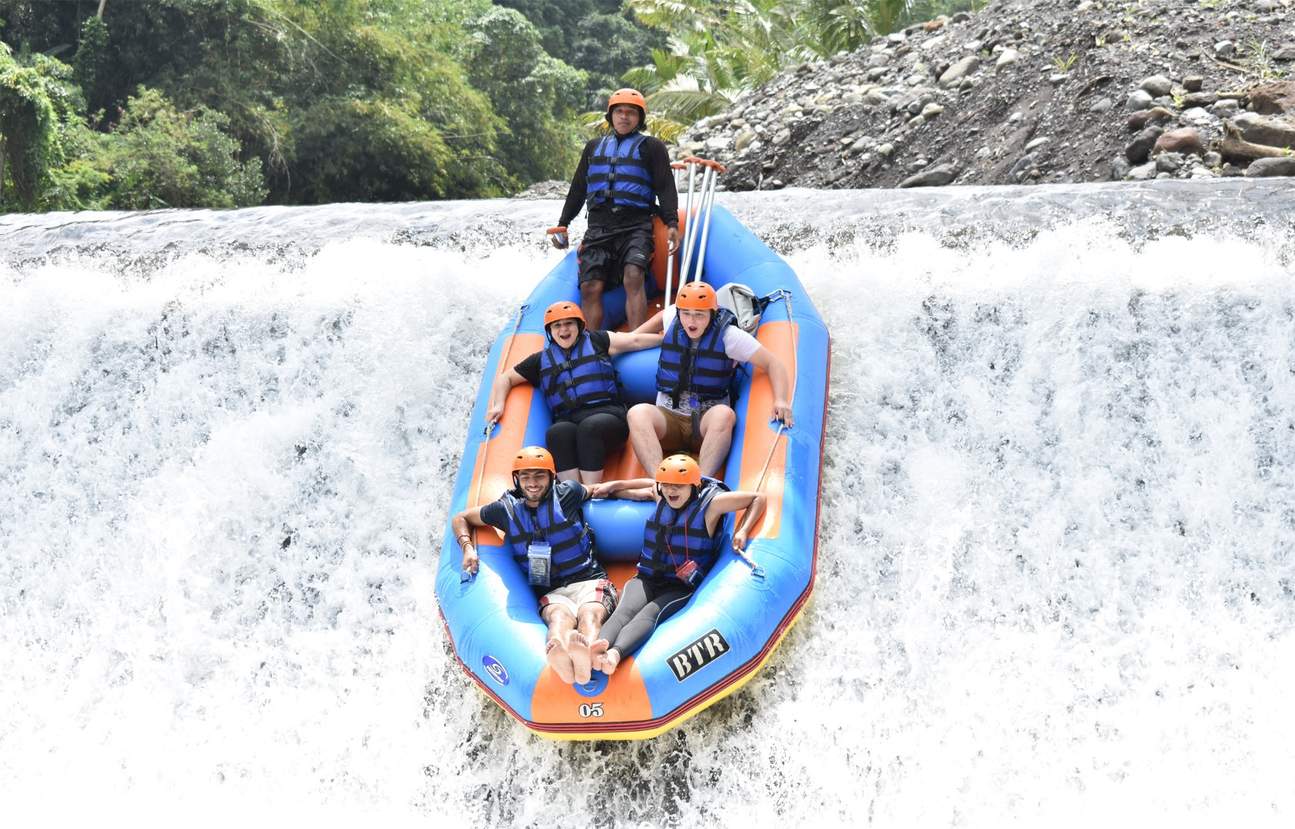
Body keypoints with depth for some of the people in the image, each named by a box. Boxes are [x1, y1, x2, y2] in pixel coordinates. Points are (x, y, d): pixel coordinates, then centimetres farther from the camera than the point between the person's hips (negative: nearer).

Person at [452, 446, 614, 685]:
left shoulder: (567, 493, 6)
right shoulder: (507, 509, 9)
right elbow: (460, 518, 22)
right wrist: (467, 547, 5)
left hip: (590, 582, 0)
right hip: (552, 593, 0)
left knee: (589, 615, -39)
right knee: (560, 616, -40)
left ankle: (585, 655, -78)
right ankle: (558, 655, -79)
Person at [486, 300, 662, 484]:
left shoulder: (596, 341, 18)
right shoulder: (542, 359, 24)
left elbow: (635, 340, 13)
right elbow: (506, 378, 29)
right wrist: (498, 405, 12)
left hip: (606, 413, -2)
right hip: (568, 420, 2)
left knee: (589, 426, -37)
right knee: (557, 432, -34)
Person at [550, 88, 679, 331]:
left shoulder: (651, 147, 12)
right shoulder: (594, 147, 25)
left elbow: (666, 188, 2)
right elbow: (578, 189, 29)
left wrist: (671, 223, -12)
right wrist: (562, 224, 22)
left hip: (636, 226, -4)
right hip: (598, 227, 4)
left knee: (633, 276, -27)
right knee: (590, 287, -11)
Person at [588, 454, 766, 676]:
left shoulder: (711, 503, -3)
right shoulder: (660, 497, 11)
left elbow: (758, 499, 4)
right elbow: (652, 486, 37)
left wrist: (743, 531, -8)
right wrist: (615, 485, 35)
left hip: (682, 587, -4)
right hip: (646, 579, 4)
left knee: (650, 613, -37)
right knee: (626, 610, -32)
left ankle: (615, 654, -66)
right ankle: (598, 648, -64)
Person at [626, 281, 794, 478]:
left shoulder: (728, 335, -5)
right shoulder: (671, 319, 4)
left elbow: (773, 364, -6)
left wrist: (780, 401, -19)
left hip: (708, 420, -2)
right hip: (669, 417, 2)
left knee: (724, 414, -39)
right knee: (638, 413, -32)